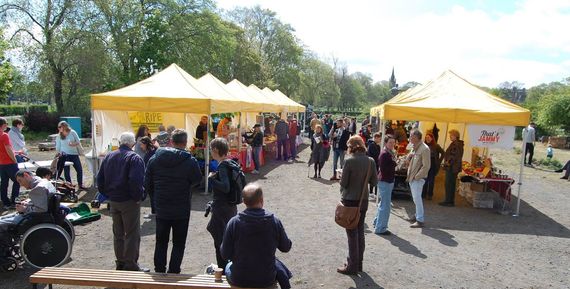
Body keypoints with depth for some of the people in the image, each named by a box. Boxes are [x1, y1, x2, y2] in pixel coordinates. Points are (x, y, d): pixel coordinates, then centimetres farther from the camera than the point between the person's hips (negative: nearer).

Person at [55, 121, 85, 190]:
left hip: (74, 154, 1)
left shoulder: (72, 132, -1)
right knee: (66, 171, 0)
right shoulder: (59, 136, -1)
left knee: (79, 169, -1)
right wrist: (58, 153, -7)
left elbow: (78, 142, 1)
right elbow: (58, 147, 4)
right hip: (65, 155, -1)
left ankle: (80, 185, 12)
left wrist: (73, 144, -17)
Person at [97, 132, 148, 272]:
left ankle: (120, 262, 25)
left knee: (118, 233, 16)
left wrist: (107, 195, 14)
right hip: (129, 202, -7)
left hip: (113, 201, 7)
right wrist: (139, 197, -13)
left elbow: (100, 179, 11)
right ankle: (131, 264, 5)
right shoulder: (134, 158, -14)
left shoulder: (109, 157, 9)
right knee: (132, 233, 1)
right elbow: (136, 181, -25)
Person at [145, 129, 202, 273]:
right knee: (178, 244, 10)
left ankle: (159, 271, 26)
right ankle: (173, 272, 13)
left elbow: (147, 183, 3)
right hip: (182, 210, -4)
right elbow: (197, 180, -3)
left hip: (161, 209, 4)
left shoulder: (155, 159, -2)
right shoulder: (190, 161, -16)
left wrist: (156, 199, 13)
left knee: (161, 242, 19)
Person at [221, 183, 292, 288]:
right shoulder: (275, 222, -15)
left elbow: (225, 254, -10)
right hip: (267, 280, 0)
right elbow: (286, 247, -1)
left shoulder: (234, 222, -18)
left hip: (239, 280, 0)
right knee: (279, 266, 32)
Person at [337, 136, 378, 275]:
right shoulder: (370, 161, -3)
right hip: (363, 200, 5)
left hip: (350, 200, -5)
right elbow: (374, 182, 3)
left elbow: (343, 182, -13)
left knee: (352, 233, 5)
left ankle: (352, 266, 13)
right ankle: (358, 263, 29)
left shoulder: (349, 161, -17)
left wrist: (342, 194, 7)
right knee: (360, 231, 17)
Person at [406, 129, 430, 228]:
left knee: (417, 198, -9)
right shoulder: (414, 147, 12)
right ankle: (417, 215, 27)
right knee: (416, 198, 16)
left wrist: (417, 176, -17)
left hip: (418, 178, -9)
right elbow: (408, 160, 20)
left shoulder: (424, 149, -16)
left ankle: (420, 220, -4)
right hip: (411, 177, 9)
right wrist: (409, 156, -3)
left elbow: (426, 166, -18)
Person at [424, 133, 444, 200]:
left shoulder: (436, 146, -4)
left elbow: (443, 153, 3)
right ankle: (424, 193, 13)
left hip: (433, 165, -1)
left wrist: (439, 161, 1)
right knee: (425, 180, 3)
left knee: (431, 180, 5)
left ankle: (430, 195, 13)